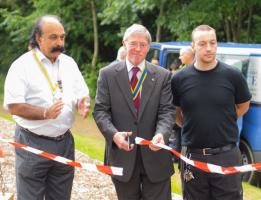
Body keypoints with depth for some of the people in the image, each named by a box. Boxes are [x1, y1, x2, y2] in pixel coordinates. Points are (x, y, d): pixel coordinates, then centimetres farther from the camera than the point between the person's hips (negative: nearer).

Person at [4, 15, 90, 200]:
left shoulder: (69, 63, 8)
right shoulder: (22, 65, -10)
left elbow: (83, 94, 14)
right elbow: (13, 106, -16)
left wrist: (84, 104, -11)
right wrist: (45, 113, -30)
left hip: (65, 142, 5)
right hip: (33, 143, -5)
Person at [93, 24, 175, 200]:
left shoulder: (163, 76, 5)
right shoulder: (108, 74, 4)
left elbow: (167, 111, -3)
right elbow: (100, 110, -1)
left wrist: (162, 134, -24)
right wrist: (114, 134, -20)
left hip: (154, 155, 0)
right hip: (122, 155, 0)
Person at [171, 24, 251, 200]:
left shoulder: (232, 76, -4)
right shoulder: (179, 79, -2)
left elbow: (243, 106, 11)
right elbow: (174, 112, 13)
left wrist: (219, 123, 8)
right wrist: (192, 127, 7)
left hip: (226, 155, -1)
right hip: (193, 156, 1)